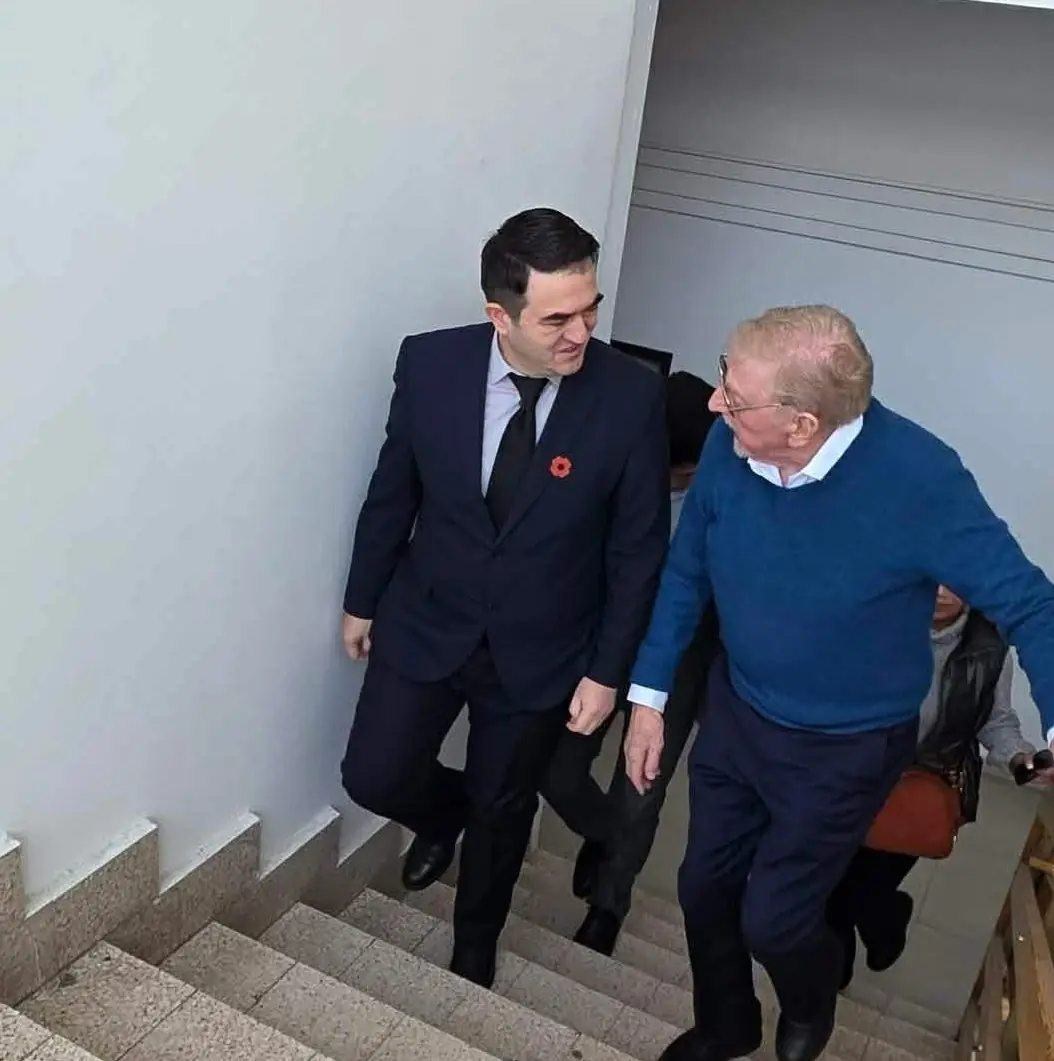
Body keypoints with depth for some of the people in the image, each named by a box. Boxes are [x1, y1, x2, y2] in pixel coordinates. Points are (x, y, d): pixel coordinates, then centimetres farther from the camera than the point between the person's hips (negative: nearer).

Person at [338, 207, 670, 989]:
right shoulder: (430, 364, -16)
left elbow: (639, 548, -10)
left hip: (542, 648, -1)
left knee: (502, 811, 16)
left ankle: (474, 946, 46)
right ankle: (444, 813, 43)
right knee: (374, 777, 5)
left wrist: (608, 669, -8)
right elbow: (392, 493, -1)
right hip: (426, 623, 2)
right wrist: (362, 599, 8)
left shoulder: (631, 396, -21)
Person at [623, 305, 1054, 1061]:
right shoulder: (729, 445, -18)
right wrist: (649, 696, 0)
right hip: (734, 712, 4)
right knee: (704, 889, 17)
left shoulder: (919, 478, -31)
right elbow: (686, 571, -3)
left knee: (771, 919, 7)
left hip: (845, 748, -4)